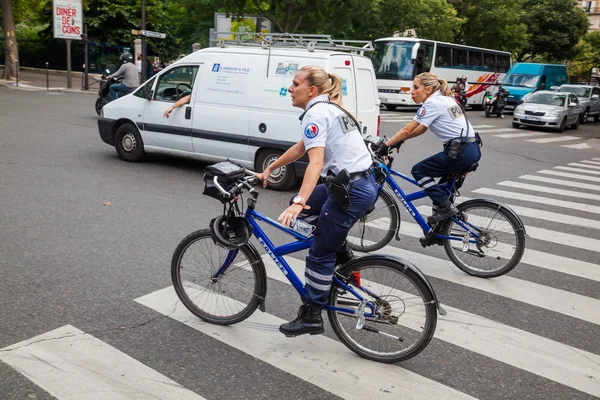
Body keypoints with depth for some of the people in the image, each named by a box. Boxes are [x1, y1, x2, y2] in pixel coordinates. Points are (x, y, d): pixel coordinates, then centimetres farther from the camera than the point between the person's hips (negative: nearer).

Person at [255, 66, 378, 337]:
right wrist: (269, 169, 31)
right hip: (363, 184, 10)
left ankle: (311, 317, 13)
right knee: (300, 202, 23)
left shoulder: (315, 113, -11)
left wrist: (299, 202, -34)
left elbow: (316, 163, -25)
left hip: (352, 191, -10)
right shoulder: (330, 109, 19)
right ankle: (339, 251, 25)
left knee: (320, 253, 1)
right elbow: (300, 149, 28)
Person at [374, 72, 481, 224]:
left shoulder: (431, 103, -9)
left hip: (461, 151, -10)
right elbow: (421, 129, 22)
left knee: (418, 171, 0)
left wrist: (385, 145, -3)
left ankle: (445, 207, -2)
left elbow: (407, 130, -10)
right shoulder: (444, 99, 19)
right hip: (473, 149, 10)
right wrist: (400, 140, 16)